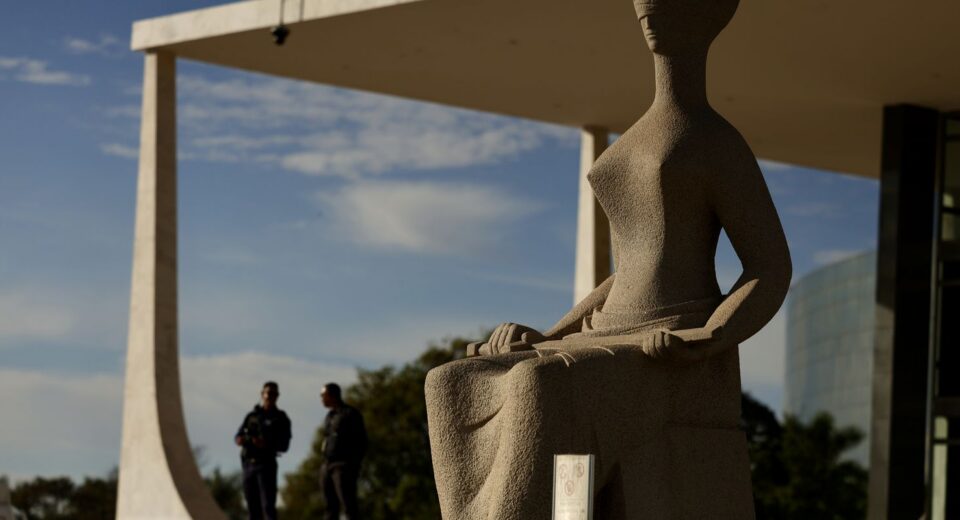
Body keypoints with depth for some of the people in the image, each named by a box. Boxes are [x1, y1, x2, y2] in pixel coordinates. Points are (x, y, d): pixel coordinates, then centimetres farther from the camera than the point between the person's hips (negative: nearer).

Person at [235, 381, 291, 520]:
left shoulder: (280, 418, 4)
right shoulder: (252, 416, 16)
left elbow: (284, 445, -3)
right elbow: (238, 438, 11)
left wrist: (266, 444, -22)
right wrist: (250, 440, -13)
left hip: (266, 464, -4)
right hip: (248, 463, 4)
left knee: (268, 504, -13)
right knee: (252, 505, 5)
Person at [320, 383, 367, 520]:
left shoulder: (350, 414, -5)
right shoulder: (330, 416, 19)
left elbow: (361, 442, -7)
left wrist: (354, 465, -13)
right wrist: (325, 465, 13)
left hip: (344, 466, -8)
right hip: (328, 466, 8)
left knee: (348, 505, -13)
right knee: (331, 507, 5)